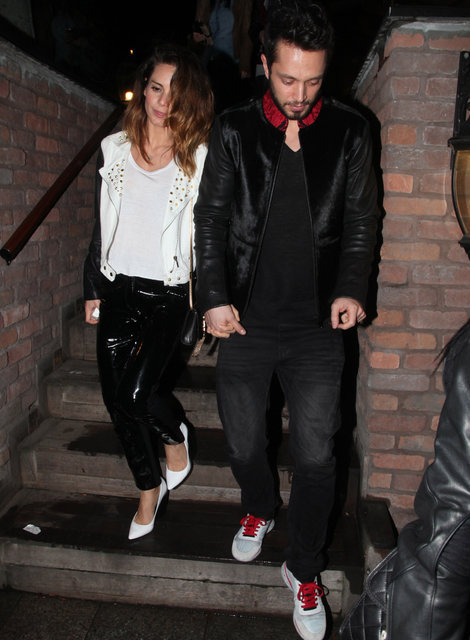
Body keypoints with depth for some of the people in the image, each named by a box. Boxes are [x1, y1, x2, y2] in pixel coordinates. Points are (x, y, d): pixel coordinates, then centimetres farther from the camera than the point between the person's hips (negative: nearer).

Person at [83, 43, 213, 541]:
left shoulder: (199, 159, -3)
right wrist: (93, 288, 12)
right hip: (118, 289, 4)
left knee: (137, 393, -11)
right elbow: (101, 226, 12)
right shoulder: (114, 149, 7)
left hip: (169, 293, -4)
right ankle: (149, 488, 28)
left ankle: (174, 433, 27)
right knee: (116, 397, 5)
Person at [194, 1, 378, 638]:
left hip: (317, 329, 0)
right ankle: (259, 511, 49)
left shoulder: (349, 132, 1)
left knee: (316, 457, 4)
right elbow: (210, 218, 3)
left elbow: (361, 221, 7)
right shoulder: (233, 130, 1)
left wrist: (351, 289, -6)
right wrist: (214, 296, -7)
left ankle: (303, 570, 28)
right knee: (244, 445, 15)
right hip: (246, 323, 1)